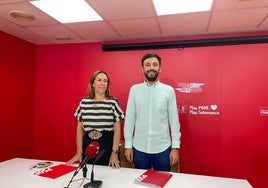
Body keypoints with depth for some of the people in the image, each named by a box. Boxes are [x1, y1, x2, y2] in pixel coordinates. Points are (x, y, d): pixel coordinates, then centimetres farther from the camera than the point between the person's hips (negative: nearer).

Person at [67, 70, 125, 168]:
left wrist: (115, 152, -9)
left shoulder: (113, 102, -4)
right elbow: (80, 128, 8)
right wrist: (79, 152, 6)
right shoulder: (84, 102, 3)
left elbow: (117, 129, -3)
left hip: (108, 145, -2)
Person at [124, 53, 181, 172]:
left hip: (162, 148, 0)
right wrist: (128, 145, 0)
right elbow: (129, 119, 1)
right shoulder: (134, 89, -1)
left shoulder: (169, 90, -3)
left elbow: (174, 120, -1)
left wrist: (175, 146, -4)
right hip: (139, 148, 1)